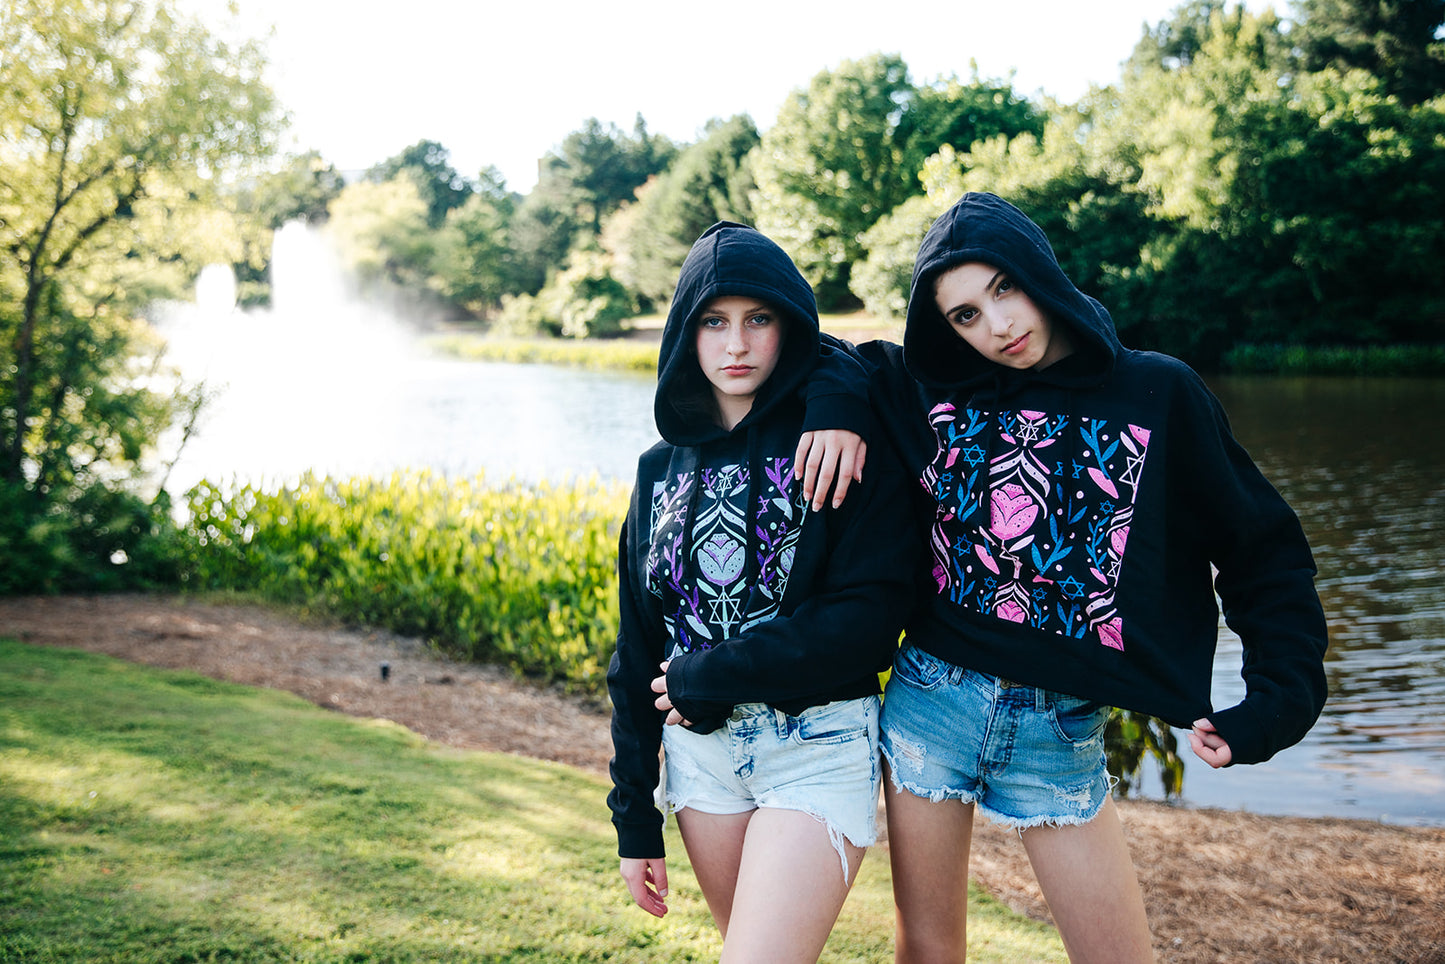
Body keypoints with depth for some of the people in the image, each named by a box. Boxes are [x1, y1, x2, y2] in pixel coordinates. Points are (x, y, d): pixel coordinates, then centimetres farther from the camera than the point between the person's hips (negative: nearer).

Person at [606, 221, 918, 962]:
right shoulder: (663, 469, 8)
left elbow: (870, 619, -14)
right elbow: (637, 653, 11)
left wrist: (708, 675, -13)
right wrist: (634, 823, 10)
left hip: (818, 745, -4)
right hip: (700, 749, 5)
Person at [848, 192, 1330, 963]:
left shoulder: (1157, 394, -4)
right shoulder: (927, 390, 0)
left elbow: (1265, 551, 1)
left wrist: (1280, 698, -10)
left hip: (1063, 732, -1)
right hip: (929, 701, 1)